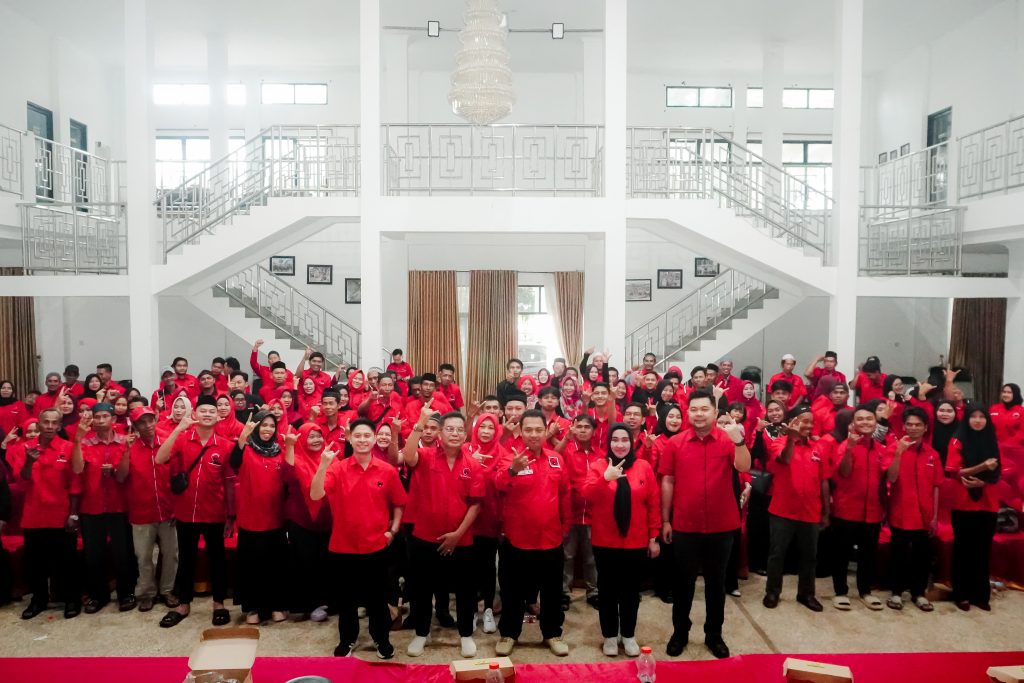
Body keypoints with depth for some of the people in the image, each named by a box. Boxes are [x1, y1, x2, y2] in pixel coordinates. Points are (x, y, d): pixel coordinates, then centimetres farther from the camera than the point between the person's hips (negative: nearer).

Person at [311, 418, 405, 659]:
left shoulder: (388, 471, -4)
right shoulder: (337, 468, -7)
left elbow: (398, 504, 7)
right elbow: (315, 495, -21)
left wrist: (392, 530, -2)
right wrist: (323, 465, -31)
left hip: (376, 546, 0)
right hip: (343, 546, 0)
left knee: (377, 596, 13)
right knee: (345, 597, 15)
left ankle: (382, 639, 32)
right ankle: (347, 640, 35)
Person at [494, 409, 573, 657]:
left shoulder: (556, 459, 2)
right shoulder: (512, 458, -10)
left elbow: (565, 494, 10)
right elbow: (499, 484, -30)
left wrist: (566, 524, 11)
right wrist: (512, 470, -50)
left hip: (551, 538, 3)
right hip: (518, 538, -3)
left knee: (552, 590, 15)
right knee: (513, 590, 11)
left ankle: (553, 633, 32)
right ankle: (508, 634, 28)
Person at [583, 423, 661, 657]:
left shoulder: (644, 467, -1)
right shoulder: (598, 466, -2)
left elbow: (654, 504, 1)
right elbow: (587, 495, -16)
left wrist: (654, 537, 0)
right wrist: (605, 478, -31)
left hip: (636, 542, 1)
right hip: (605, 542, 0)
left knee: (631, 590, 11)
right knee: (607, 590, 9)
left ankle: (629, 635, 28)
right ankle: (610, 636, 24)